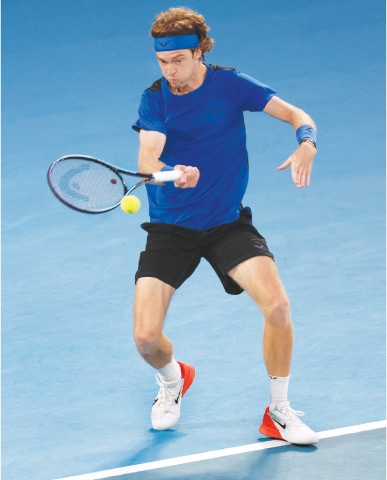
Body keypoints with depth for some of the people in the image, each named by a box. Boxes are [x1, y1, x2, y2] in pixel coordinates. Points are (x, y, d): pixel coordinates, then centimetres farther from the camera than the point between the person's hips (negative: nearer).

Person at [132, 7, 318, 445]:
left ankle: (278, 412, -2)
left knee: (277, 305, -23)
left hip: (228, 223, 0)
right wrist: (173, 173, -42)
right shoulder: (154, 98, -5)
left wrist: (306, 145, -24)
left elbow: (298, 116, -2)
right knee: (146, 336, -13)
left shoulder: (230, 84, -5)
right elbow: (147, 161, -19)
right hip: (170, 227, 0)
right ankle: (172, 381, 26)